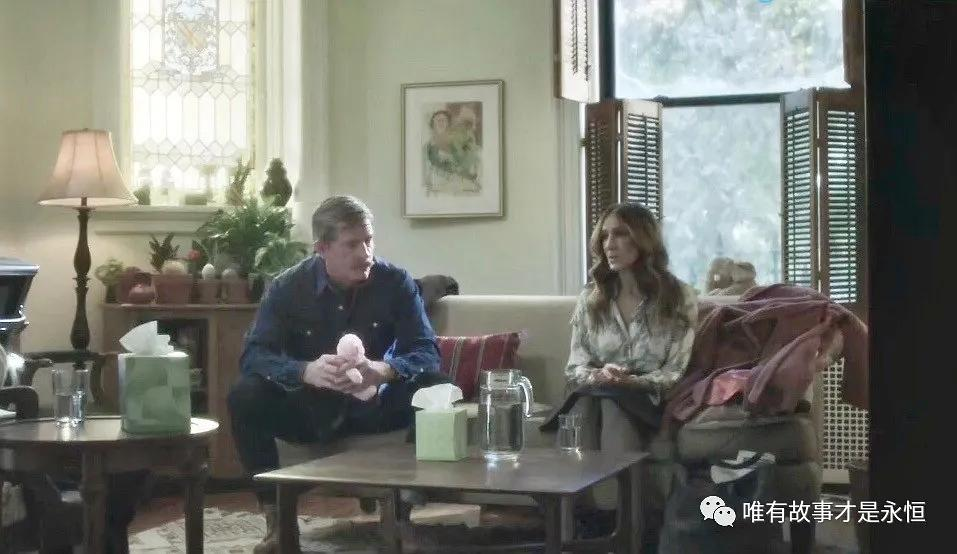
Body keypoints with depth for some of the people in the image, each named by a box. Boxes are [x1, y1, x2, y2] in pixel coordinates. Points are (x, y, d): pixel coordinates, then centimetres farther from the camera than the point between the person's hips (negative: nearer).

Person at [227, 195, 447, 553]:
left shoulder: (396, 282, -10)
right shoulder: (287, 287, -11)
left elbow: (427, 354, -17)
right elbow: (253, 355, -21)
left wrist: (384, 370, -40)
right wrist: (307, 371, -42)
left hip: (373, 409, 0)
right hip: (308, 410, 0)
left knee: (438, 389, -27)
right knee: (245, 396, -28)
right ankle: (276, 517, -17)